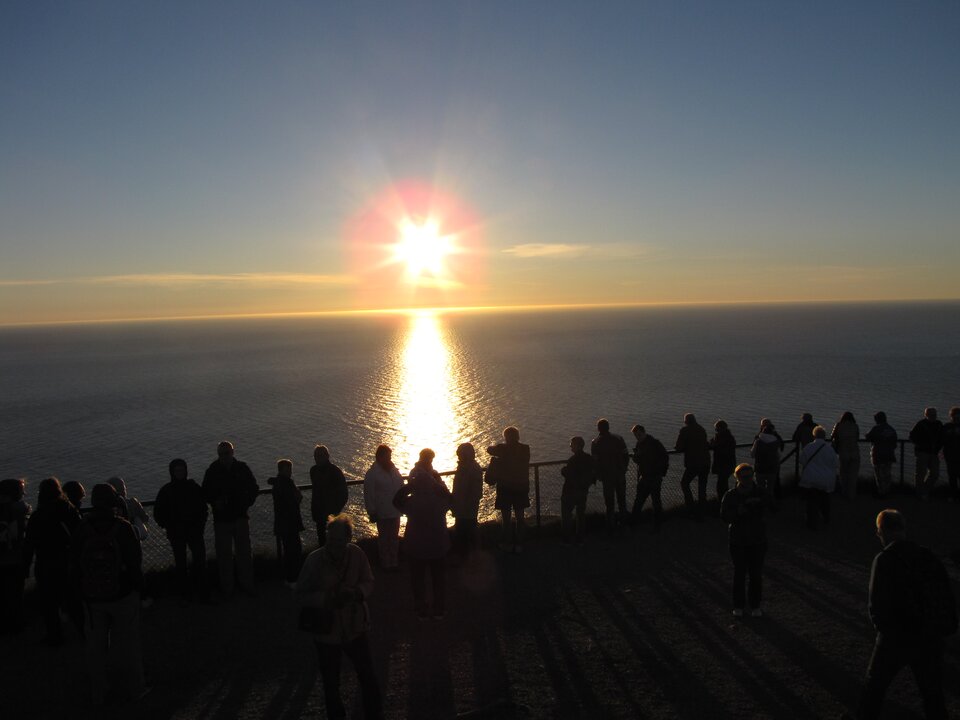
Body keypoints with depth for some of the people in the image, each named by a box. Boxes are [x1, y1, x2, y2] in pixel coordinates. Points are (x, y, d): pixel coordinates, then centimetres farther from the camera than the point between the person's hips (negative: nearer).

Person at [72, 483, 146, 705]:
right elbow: (135, 561, -12)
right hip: (123, 594, -2)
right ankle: (133, 687, 18)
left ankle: (97, 693, 22)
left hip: (93, 596, 2)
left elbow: (75, 564, 1)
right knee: (126, 642, 9)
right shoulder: (123, 527, -15)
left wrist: (83, 589, 11)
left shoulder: (82, 529, -6)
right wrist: (137, 585, 2)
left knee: (96, 645, 15)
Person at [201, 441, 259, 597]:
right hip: (221, 518, -1)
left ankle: (247, 585, 17)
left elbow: (254, 488, 11)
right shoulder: (212, 471, -2)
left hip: (240, 517, 1)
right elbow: (205, 493, 5)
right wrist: (215, 502, -14)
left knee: (244, 552, 6)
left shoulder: (242, 468, 1)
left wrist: (247, 502, -4)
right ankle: (226, 589, 14)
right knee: (224, 555, 4)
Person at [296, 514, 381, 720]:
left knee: (368, 676, 8)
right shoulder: (314, 560, -18)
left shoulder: (356, 554, -14)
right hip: (327, 631, -1)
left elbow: (368, 582, 0)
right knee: (331, 682, 17)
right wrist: (326, 598, -26)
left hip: (355, 627, 1)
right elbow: (301, 595, -10)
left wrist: (357, 592, -21)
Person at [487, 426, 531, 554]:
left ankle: (508, 545, 16)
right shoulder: (525, 449, -6)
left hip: (505, 489, -3)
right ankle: (519, 544, 20)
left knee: (506, 518, 9)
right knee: (519, 518, 14)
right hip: (522, 488, 3)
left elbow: (489, 450, 1)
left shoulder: (502, 449, -16)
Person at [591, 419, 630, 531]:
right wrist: (624, 469, 11)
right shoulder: (618, 438, -6)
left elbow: (595, 462, -12)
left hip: (607, 476, -2)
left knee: (609, 502, 9)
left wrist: (599, 475, 1)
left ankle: (611, 525, 14)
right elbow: (626, 456, -2)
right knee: (621, 497, 22)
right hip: (620, 474, 2)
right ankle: (622, 518, 37)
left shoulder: (595, 443, -13)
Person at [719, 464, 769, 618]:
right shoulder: (731, 496, -6)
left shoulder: (760, 493, -3)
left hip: (758, 540, 1)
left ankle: (755, 605, 24)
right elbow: (725, 516, -12)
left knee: (756, 574, 8)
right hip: (738, 541, -1)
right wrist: (738, 511, -29)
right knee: (739, 574, 8)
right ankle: (738, 605, 22)